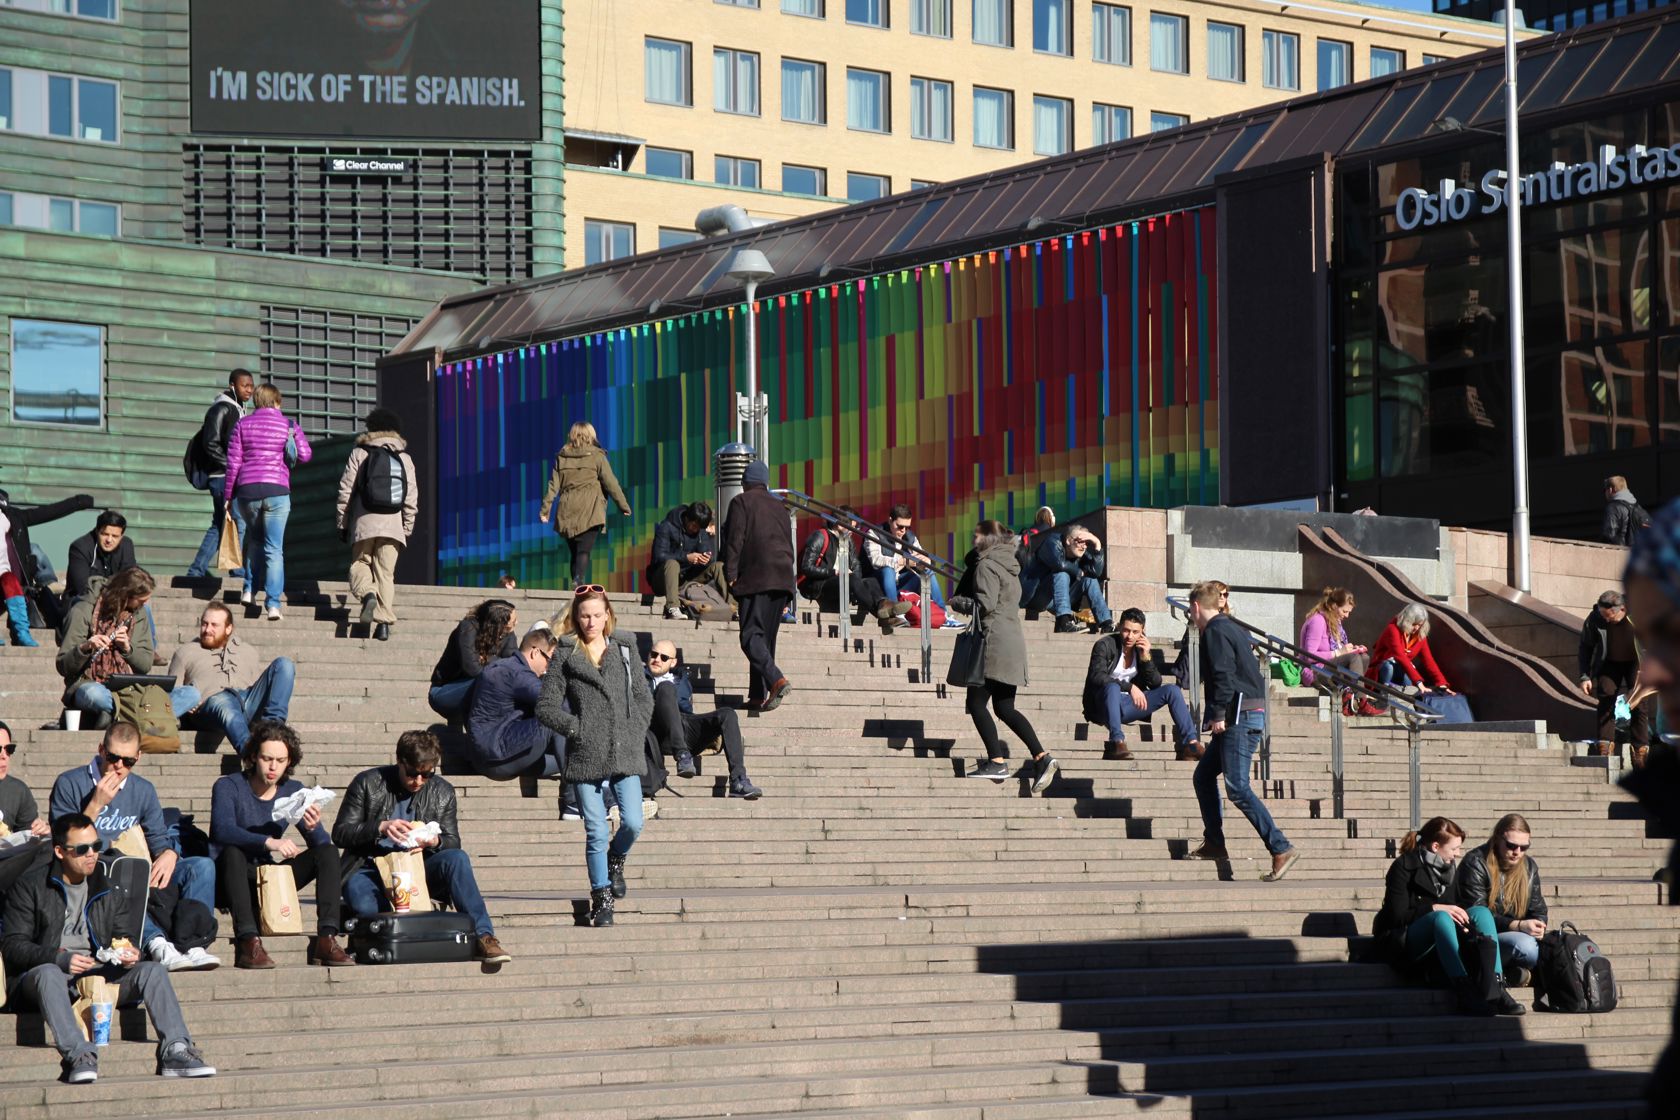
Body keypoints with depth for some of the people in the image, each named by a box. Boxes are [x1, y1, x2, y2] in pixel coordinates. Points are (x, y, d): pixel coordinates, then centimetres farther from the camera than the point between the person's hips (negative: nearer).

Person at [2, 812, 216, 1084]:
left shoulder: (109, 891, 20)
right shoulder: (31, 887, 4)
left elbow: (123, 936, 21)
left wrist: (129, 953, -5)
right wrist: (60, 959, -19)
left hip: (99, 974, 5)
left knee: (151, 971, -18)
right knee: (48, 973, -40)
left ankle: (175, 1051, -32)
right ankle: (79, 1056, -53)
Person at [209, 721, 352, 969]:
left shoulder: (293, 791, 5)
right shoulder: (228, 787, -9)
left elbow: (322, 843, -5)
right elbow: (223, 830, -30)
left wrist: (312, 828, -29)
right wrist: (268, 842, -44)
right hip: (231, 878, -5)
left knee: (328, 852, -11)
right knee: (232, 852, -36)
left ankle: (326, 939, -26)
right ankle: (247, 941, -46)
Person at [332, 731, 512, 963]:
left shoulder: (442, 792, 6)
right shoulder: (367, 783, -2)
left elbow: (453, 842, 8)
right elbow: (340, 833, -4)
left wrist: (435, 842, -18)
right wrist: (381, 828, -22)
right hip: (371, 868, -2)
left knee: (457, 858, -30)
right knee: (364, 905, -38)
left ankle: (483, 936, -33)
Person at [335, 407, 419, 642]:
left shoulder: (359, 453, 6)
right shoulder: (404, 458, 12)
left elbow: (345, 491, 3)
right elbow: (412, 497, 9)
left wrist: (342, 523, 10)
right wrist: (407, 529, 15)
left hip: (364, 523, -2)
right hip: (393, 525, 2)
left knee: (359, 564, 6)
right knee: (386, 572, 5)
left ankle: (368, 594, -26)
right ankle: (383, 622, -4)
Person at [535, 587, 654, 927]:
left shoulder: (625, 651, 11)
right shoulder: (565, 657, 3)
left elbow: (644, 698, 13)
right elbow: (545, 706, 0)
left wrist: (635, 732, 1)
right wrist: (577, 728, -7)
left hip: (625, 755, 2)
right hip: (586, 757, -2)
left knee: (633, 823, -7)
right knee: (596, 832, -1)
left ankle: (616, 858, 26)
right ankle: (601, 896, 12)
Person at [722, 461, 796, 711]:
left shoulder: (741, 502, 2)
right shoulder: (779, 506, 20)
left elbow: (734, 540, -7)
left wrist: (731, 576, -6)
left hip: (755, 578, -6)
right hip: (782, 578, 6)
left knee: (751, 636, -10)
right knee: (766, 637, 11)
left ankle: (777, 680, -30)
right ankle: (758, 695, 9)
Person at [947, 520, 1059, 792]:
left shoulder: (987, 565, -9)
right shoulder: (1009, 566, 19)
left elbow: (984, 604, -18)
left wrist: (958, 602, -2)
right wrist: (968, 603, 18)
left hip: (994, 642, -9)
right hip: (1014, 641, 9)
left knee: (976, 702, -2)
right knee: (1004, 707, 10)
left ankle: (997, 762, -7)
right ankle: (1042, 757, -1)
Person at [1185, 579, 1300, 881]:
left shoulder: (1215, 631, -9)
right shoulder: (1231, 628, 21)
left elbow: (1223, 675, -20)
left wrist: (1219, 714, -18)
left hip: (1240, 717, -10)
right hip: (1248, 716, 10)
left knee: (1237, 788, -15)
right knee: (1203, 775, 18)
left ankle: (1281, 849, -21)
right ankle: (1214, 844, 21)